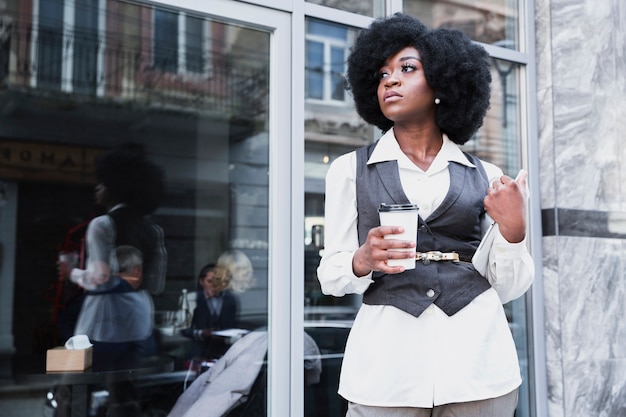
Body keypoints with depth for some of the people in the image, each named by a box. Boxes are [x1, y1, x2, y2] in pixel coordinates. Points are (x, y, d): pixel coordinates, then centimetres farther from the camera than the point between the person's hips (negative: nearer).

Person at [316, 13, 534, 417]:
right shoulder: (350, 169, 3)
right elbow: (331, 276, 3)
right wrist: (363, 261, -17)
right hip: (387, 360, -1)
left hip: (477, 357, 1)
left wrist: (513, 232, -11)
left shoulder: (486, 177, 5)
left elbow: (508, 287, 6)